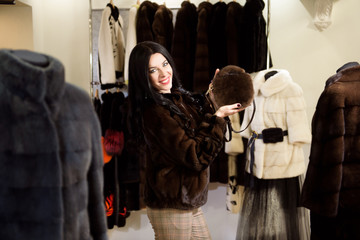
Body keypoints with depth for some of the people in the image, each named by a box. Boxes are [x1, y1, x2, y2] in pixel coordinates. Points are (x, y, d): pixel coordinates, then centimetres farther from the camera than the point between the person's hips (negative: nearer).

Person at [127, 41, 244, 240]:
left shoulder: (179, 98, 4)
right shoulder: (154, 113, -23)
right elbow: (196, 157, -23)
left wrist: (212, 99, 6)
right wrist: (218, 117, -16)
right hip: (171, 208, -9)